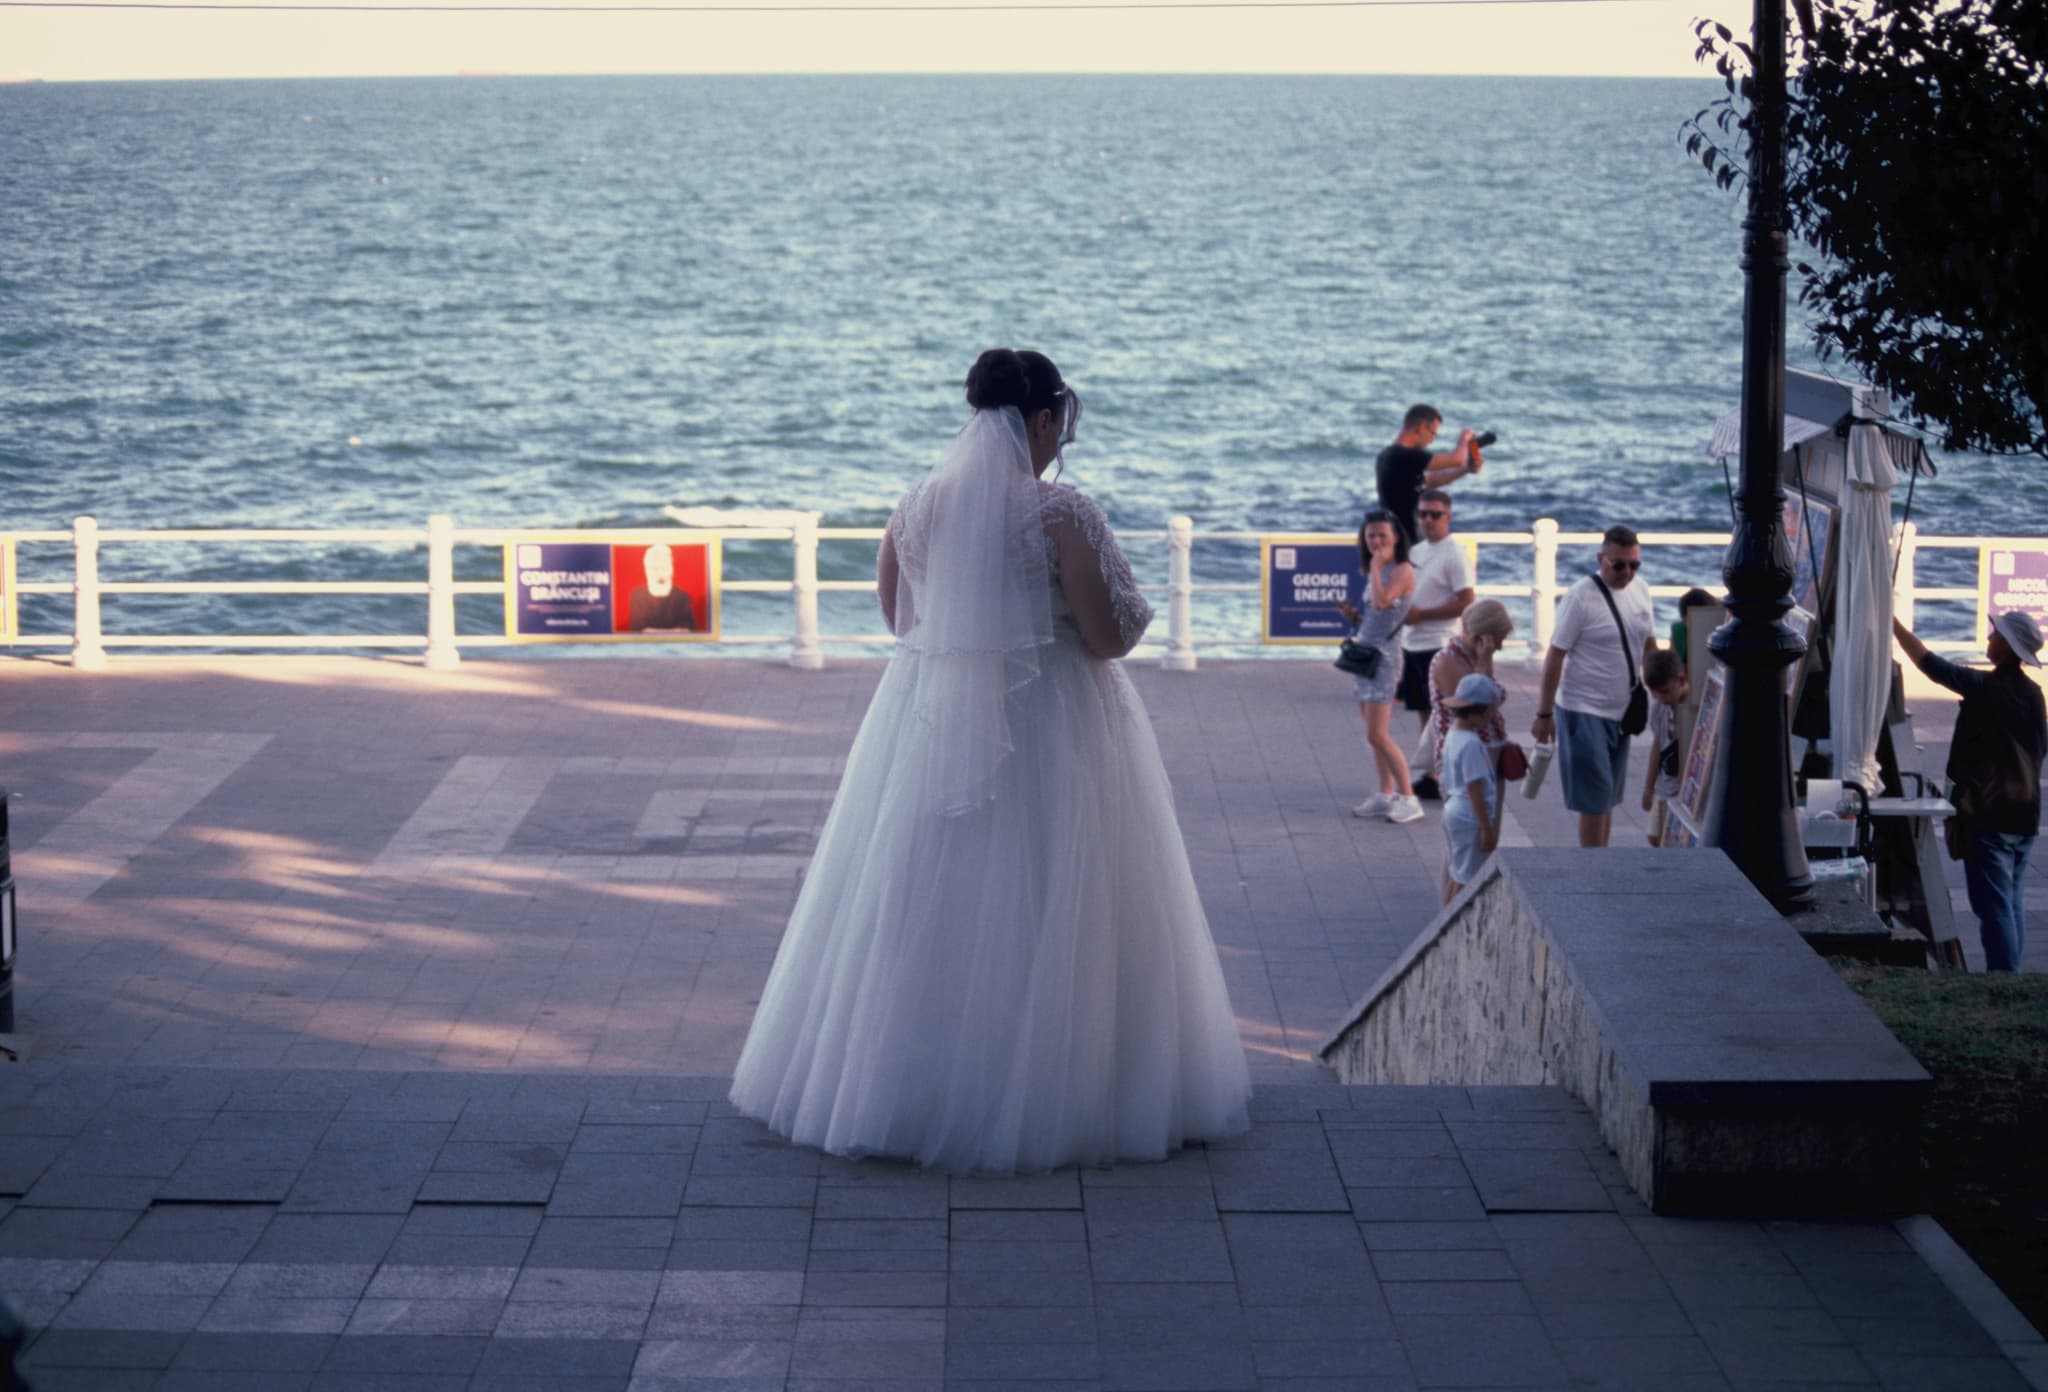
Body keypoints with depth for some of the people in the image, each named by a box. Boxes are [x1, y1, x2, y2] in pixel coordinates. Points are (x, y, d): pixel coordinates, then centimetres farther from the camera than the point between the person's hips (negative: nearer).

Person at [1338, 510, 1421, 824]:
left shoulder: (1402, 571, -10)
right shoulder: (1375, 573, 15)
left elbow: (1382, 602, -27)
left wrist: (1376, 565, -17)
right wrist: (1353, 615, 3)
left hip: (1384, 656, -9)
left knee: (1378, 735, -12)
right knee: (1373, 734, 10)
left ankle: (1408, 798, -7)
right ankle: (1386, 794, 16)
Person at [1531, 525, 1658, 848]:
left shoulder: (1641, 592, 5)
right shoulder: (1581, 597, -15)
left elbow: (1649, 646, 15)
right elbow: (1555, 656, -13)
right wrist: (1544, 714, -14)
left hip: (1620, 711, 6)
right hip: (1583, 711, -6)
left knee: (1608, 796, 13)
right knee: (1594, 797, -6)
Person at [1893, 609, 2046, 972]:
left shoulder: (1986, 687, -14)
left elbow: (1931, 664, -11)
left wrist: (1893, 624, -2)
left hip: (1989, 815, -8)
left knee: (1994, 906, -7)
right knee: (2012, 904, 13)